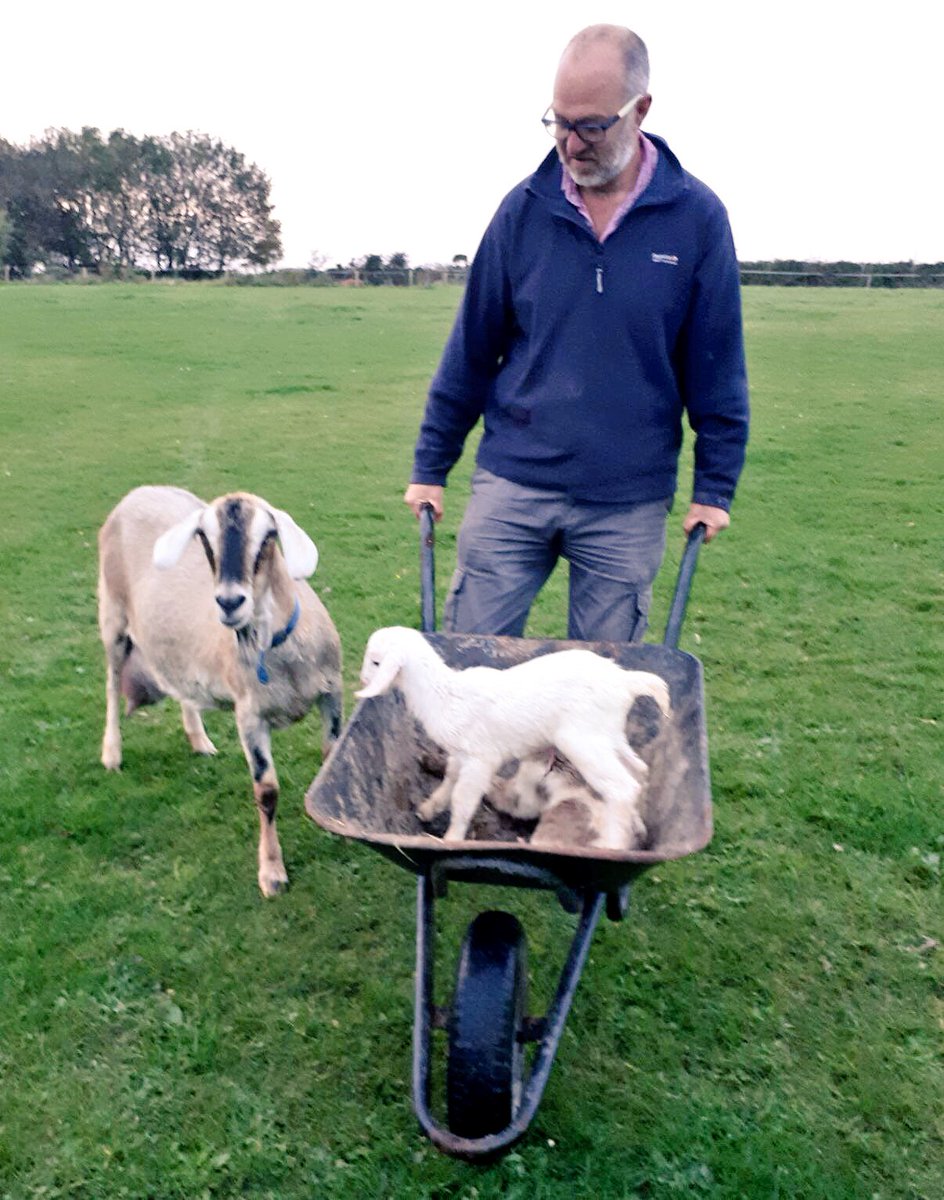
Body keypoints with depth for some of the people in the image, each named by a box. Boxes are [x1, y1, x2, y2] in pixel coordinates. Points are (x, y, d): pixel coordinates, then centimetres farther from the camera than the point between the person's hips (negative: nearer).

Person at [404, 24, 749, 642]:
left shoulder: (697, 216, -2)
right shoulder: (525, 208, 0)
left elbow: (717, 368, 3)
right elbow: (470, 349, 5)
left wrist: (715, 486, 3)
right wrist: (430, 468, 6)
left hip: (629, 504, 0)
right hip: (511, 485, 1)